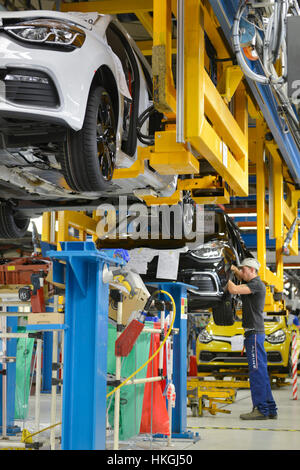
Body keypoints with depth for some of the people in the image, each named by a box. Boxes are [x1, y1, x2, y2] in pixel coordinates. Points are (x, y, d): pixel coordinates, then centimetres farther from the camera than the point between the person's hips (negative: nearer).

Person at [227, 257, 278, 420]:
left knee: (257, 370, -10)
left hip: (255, 332, -10)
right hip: (253, 333, 10)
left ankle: (261, 409, -10)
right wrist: (233, 269, 16)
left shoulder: (257, 284, -12)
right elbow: (240, 275, 35)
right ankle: (270, 409, 15)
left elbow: (233, 290, -24)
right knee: (261, 371, 11)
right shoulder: (251, 282, 17)